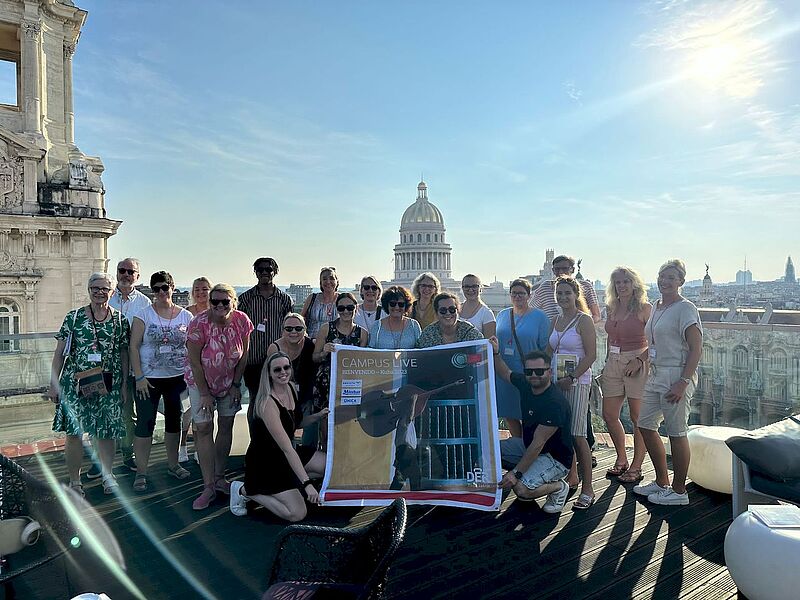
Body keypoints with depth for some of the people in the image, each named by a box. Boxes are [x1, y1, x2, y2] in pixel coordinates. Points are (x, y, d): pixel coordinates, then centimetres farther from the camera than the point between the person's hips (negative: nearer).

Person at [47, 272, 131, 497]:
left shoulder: (120, 320, 4)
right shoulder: (73, 317, 1)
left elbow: (124, 355, 7)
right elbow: (59, 352, 3)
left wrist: (124, 385, 5)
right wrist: (53, 384, 0)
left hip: (108, 385, 1)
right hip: (75, 383, 0)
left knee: (105, 433, 7)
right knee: (73, 432, 1)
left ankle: (107, 475, 25)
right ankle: (74, 481, 18)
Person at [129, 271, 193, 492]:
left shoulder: (186, 316, 2)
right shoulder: (144, 315, -4)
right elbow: (134, 347, -6)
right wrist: (139, 377, -12)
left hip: (177, 378, 3)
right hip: (149, 378, -3)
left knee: (174, 420, 14)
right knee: (145, 423, 0)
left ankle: (173, 464, 30)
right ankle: (141, 472, 12)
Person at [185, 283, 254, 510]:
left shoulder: (242, 321, -15)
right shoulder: (199, 323, -23)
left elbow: (243, 356, -3)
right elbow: (195, 362, -17)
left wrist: (236, 385, -3)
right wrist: (204, 393, -15)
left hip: (230, 381, 3)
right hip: (201, 381, -3)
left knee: (226, 426, 7)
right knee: (203, 428, -6)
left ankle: (219, 477, 22)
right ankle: (209, 487, 0)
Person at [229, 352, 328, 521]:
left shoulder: (290, 388, -4)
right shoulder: (268, 403, -28)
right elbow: (287, 448, -31)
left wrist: (318, 416, -5)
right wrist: (306, 483, -33)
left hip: (284, 454, 8)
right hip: (265, 462, -8)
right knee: (297, 514, -14)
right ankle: (245, 490, 2)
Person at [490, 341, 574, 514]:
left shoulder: (555, 402, -29)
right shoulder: (525, 384, -6)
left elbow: (538, 443, -29)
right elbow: (505, 374, 16)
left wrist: (516, 473, -29)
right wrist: (495, 354, -2)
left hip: (555, 458, -8)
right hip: (528, 446, 8)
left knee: (522, 489, -28)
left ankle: (559, 488, 2)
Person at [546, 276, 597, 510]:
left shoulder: (584, 320, -6)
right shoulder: (556, 321, 14)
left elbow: (591, 355, -12)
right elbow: (548, 351, 19)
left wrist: (571, 379, -16)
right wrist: (546, 373, 3)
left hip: (577, 382, -6)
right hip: (557, 382, 7)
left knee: (577, 435, -8)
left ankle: (587, 489, 0)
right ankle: (571, 477, 26)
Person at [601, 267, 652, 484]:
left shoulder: (644, 308, -6)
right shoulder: (612, 309, 12)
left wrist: (639, 360, -17)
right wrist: (607, 365, 15)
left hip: (636, 364, -6)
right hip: (613, 363, 6)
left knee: (638, 417, 1)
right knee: (609, 415, 9)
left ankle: (636, 467, 14)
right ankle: (621, 459, 26)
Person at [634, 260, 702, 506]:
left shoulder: (685, 309, -11)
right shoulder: (656, 307, 14)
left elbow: (696, 349, -16)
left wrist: (683, 382, -22)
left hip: (676, 376, -9)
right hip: (655, 375, 9)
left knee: (676, 433, -1)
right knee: (645, 426, 13)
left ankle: (679, 491, 14)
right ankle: (662, 482, 28)